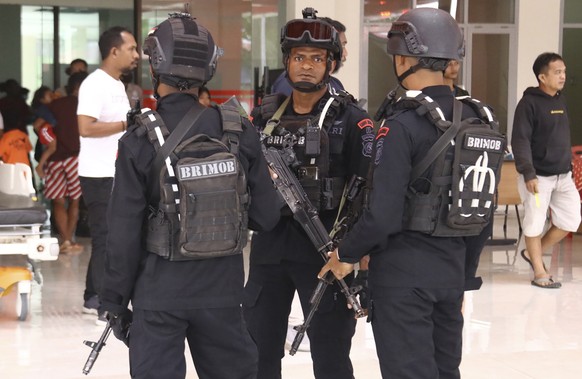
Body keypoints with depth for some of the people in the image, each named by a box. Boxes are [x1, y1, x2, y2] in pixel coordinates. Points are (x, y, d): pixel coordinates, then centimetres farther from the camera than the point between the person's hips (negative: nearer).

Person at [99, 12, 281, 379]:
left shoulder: (140, 142, -14)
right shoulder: (241, 132, -6)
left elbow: (125, 232, -10)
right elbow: (266, 217, -1)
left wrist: (116, 300, 0)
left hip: (159, 295, -3)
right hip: (222, 292, 3)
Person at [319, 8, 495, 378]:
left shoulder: (402, 123, -17)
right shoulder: (474, 119, 4)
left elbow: (384, 215, -20)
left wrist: (346, 254, -3)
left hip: (404, 271, -7)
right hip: (452, 267, 7)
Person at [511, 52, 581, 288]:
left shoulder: (560, 101, 11)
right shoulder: (529, 103, -12)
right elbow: (520, 141, -17)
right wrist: (528, 173, -24)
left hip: (563, 176, 8)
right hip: (537, 177, -7)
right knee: (535, 223, 2)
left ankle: (533, 254, 25)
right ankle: (539, 272, 15)